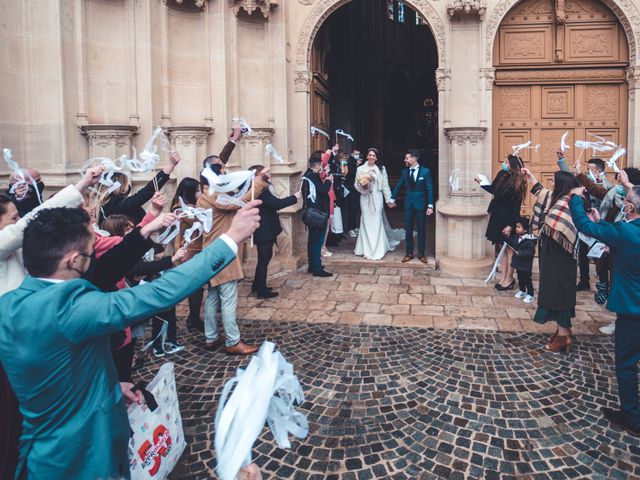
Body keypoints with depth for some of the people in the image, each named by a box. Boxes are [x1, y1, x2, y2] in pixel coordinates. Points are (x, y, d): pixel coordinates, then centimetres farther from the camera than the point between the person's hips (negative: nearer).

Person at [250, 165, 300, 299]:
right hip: (264, 232, -10)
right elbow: (277, 204, -28)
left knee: (263, 259, 20)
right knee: (264, 259, -1)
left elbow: (273, 204, 12)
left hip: (263, 231, 10)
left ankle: (257, 286, 31)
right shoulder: (260, 190, -21)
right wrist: (295, 197, -18)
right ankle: (262, 290, 8)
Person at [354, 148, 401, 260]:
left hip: (377, 198, -1)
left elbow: (385, 185, 4)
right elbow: (356, 185, 8)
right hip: (365, 198, 1)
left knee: (377, 222, -1)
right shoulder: (360, 169, 5)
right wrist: (362, 185, -13)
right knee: (366, 222, 3)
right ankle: (367, 249, 13)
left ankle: (377, 250, 6)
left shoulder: (381, 169, 2)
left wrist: (388, 199, 2)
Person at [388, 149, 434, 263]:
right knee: (408, 229, 7)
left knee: (421, 229, 6)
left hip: (420, 203, -3)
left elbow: (429, 189, -7)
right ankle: (409, 253, 17)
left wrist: (430, 206, -12)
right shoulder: (405, 171, 2)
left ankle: (421, 254, 16)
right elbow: (399, 185, 11)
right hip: (408, 203, 3)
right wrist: (392, 199, 13)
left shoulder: (425, 171, -7)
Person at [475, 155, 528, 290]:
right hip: (498, 216, 7)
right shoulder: (502, 175, 2)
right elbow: (494, 190, 20)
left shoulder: (517, 183, -16)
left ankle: (509, 279, 12)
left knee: (509, 249, 3)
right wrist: (481, 183, 18)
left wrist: (511, 225, -19)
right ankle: (504, 277, 20)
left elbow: (516, 206, -17)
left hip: (508, 219, -7)